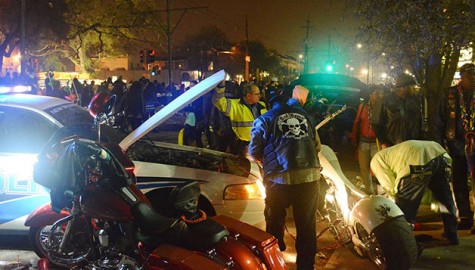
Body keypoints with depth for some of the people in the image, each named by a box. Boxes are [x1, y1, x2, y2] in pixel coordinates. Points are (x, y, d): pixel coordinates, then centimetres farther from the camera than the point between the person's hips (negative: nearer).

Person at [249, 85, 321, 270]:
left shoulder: (265, 119, 8)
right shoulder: (306, 116, 18)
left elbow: (255, 151, 4)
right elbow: (317, 146, 21)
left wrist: (267, 163, 24)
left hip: (280, 177, -3)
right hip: (310, 175, 3)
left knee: (275, 223, 14)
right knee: (307, 225, 12)